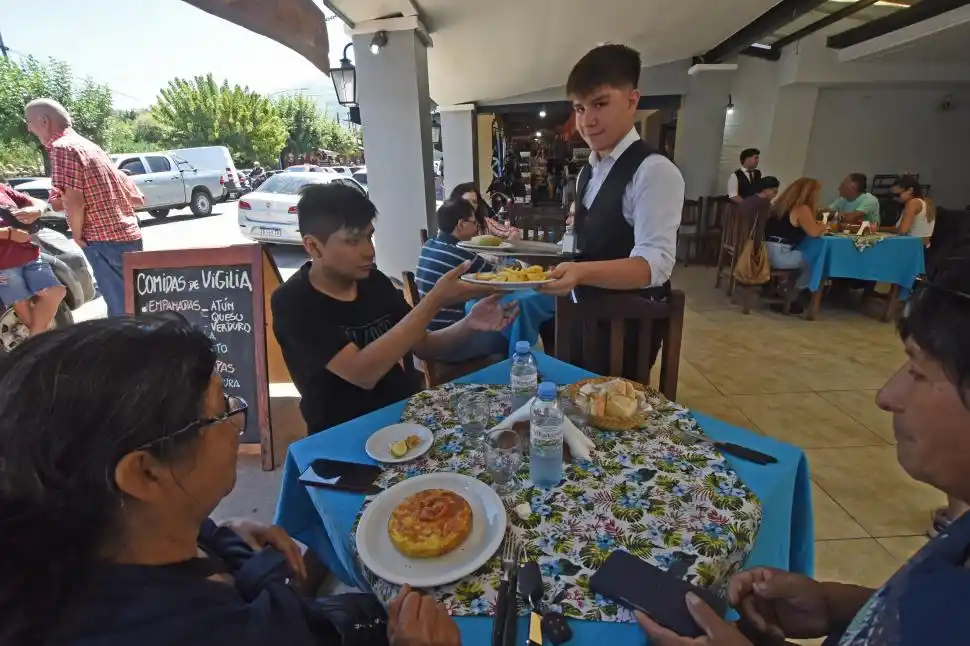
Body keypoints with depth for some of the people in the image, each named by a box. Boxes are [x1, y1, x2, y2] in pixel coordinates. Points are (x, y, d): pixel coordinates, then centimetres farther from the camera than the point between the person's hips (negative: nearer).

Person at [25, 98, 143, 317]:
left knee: (121, 308, -4)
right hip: (129, 233, 9)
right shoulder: (87, 145, 18)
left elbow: (74, 201, -19)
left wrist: (77, 235, -5)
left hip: (106, 240, -9)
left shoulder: (62, 147, -9)